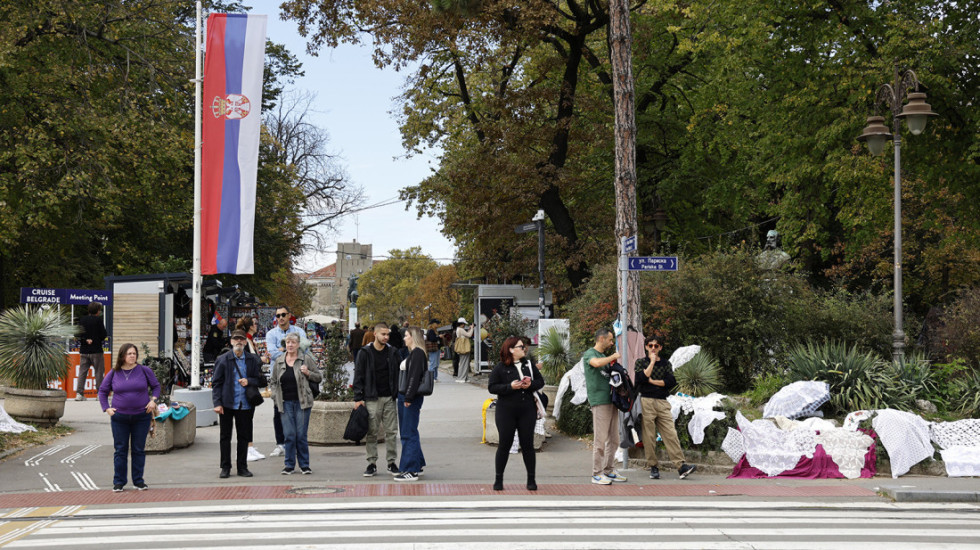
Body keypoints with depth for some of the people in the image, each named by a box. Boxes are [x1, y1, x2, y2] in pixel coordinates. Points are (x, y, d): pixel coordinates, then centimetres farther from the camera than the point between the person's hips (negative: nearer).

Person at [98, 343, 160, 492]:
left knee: (139, 450, 6)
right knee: (120, 450, 4)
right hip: (119, 417, 0)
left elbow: (156, 386, 11)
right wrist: (106, 408, 1)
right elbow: (102, 391, 12)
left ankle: (138, 481, 16)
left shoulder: (144, 370, 0)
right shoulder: (114, 373, 1)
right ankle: (118, 482, 12)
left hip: (141, 417, 0)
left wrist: (153, 400, -5)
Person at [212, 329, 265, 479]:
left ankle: (242, 467, 17)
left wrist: (249, 381, -10)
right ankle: (225, 467, 14)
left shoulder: (253, 360, 6)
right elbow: (216, 383, 1)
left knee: (244, 437, 6)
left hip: (245, 404, 1)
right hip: (227, 404, -1)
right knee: (225, 437, 5)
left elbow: (262, 381, 10)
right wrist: (217, 403, -8)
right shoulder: (223, 359, 1)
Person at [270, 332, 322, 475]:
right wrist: (275, 397, 5)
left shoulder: (306, 359, 2)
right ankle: (289, 465, 9)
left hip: (302, 402, -2)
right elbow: (273, 382, 19)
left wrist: (308, 373, -12)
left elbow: (319, 377, 6)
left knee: (301, 435, -1)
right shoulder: (279, 361, 10)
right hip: (285, 403, 2)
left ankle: (304, 465, 10)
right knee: (289, 434, -1)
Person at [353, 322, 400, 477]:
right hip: (372, 399, -2)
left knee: (391, 432, 3)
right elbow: (358, 376, -1)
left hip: (389, 398, 2)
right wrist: (358, 398, -7)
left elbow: (399, 374, 12)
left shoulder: (392, 353, 7)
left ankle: (391, 463, 11)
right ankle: (372, 464, 9)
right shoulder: (365, 353, -1)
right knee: (371, 433, 1)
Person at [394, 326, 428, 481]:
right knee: (406, 432, 15)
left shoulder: (418, 353, -13)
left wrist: (409, 397, -24)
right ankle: (417, 466, 23)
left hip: (412, 399, -10)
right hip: (404, 397, 10)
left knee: (409, 434, -8)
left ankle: (411, 471, -6)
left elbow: (414, 376, -20)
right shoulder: (413, 353, 18)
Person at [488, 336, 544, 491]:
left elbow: (540, 381, 12)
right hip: (506, 411, -3)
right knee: (504, 445, 2)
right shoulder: (500, 368, -4)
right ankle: (498, 479, 12)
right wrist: (510, 387, -19)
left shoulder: (529, 364, 8)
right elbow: (492, 387, -8)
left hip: (527, 411, 3)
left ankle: (531, 479, 15)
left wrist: (530, 385, -9)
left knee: (527, 444, 6)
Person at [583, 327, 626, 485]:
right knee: (600, 440, -8)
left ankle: (608, 471, 18)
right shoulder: (590, 353, -3)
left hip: (611, 400, 9)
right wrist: (614, 357, -13)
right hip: (600, 401, -9)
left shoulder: (606, 356, 22)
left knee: (614, 440, 10)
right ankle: (597, 474, -4)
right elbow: (596, 363, -27)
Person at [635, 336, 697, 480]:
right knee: (649, 436, -2)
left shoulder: (665, 364, 16)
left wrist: (651, 381, -5)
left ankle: (681, 466, -13)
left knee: (671, 434, -7)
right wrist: (652, 361, -6)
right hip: (646, 402, -2)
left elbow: (671, 382, 1)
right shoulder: (640, 362, 9)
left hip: (662, 403, 2)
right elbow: (641, 378, -11)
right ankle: (653, 467, 5)